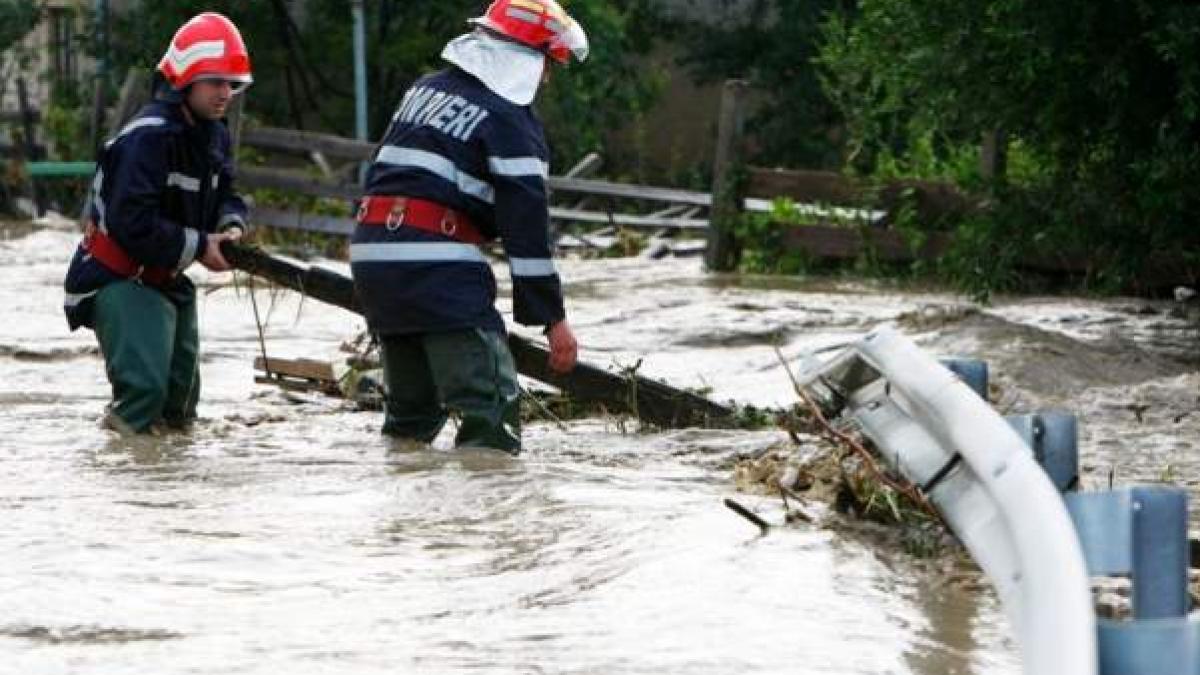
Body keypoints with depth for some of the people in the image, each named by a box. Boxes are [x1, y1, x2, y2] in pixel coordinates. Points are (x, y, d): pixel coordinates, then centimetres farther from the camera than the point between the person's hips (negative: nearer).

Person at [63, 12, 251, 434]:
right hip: (118, 280, -9)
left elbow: (224, 191, 13)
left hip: (166, 280, 9)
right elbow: (131, 225, -31)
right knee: (144, 386, -24)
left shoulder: (213, 134, 4)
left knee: (180, 392, 14)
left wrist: (231, 225, -11)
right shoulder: (149, 137, -26)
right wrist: (198, 246, -22)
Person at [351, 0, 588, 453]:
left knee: (412, 406, 21)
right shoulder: (510, 122, -7)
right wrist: (553, 318, -7)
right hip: (437, 265, -8)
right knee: (491, 405, -11)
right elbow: (526, 224, -11)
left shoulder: (426, 90, 18)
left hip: (371, 249, 9)